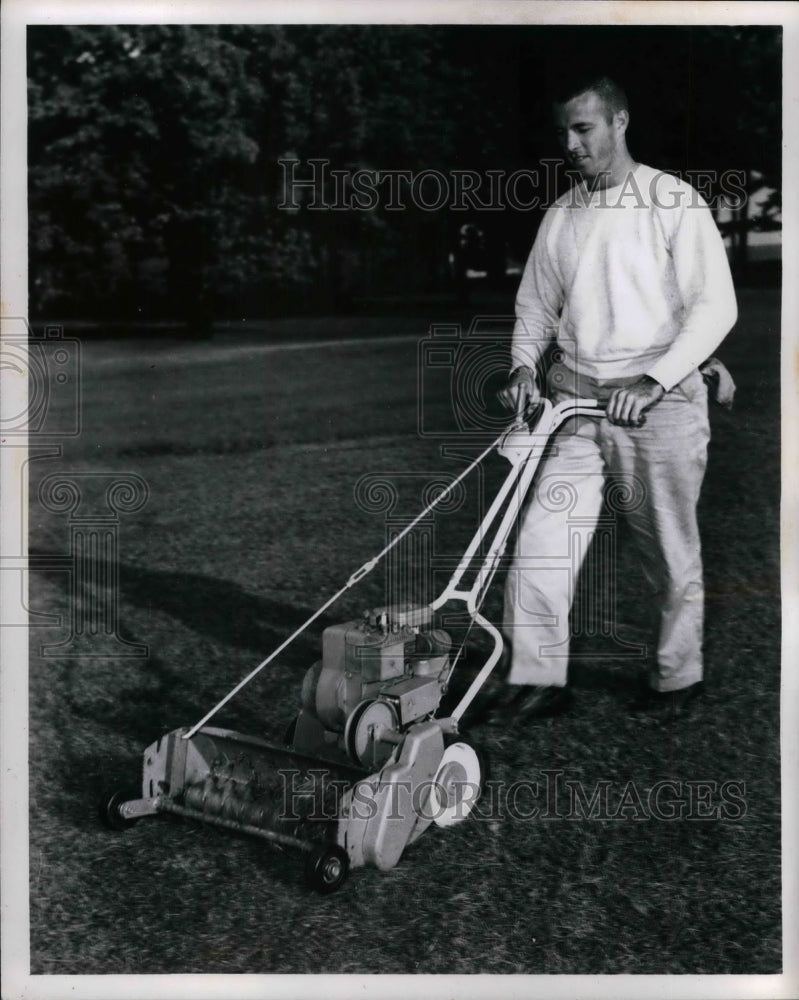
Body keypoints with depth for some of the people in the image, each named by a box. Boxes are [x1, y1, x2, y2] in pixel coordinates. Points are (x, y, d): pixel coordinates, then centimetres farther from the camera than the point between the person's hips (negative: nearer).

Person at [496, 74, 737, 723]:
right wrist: (525, 366, -1)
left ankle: (676, 679, 24)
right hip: (575, 400, 4)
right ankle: (539, 681, 5)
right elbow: (536, 306, 19)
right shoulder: (561, 216, 11)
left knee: (670, 553, 7)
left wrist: (653, 382, -20)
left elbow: (715, 306, -10)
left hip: (659, 401, -4)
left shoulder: (674, 202, -4)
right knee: (541, 542, -5)